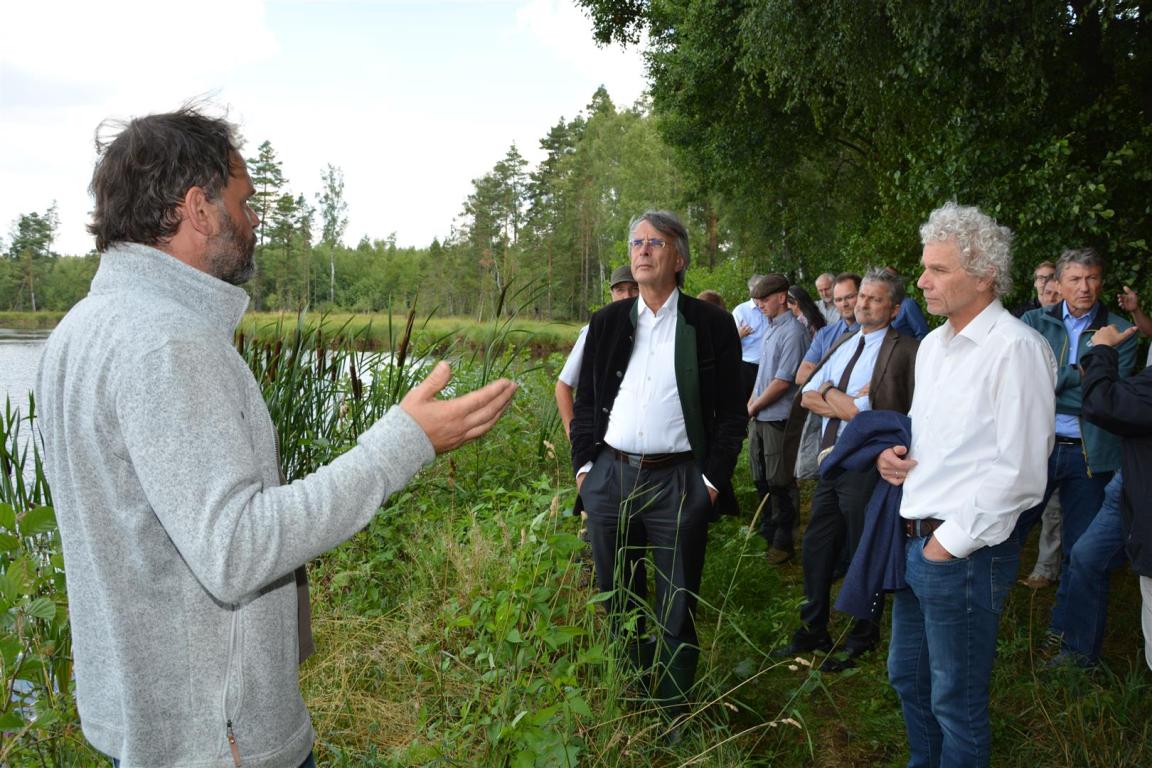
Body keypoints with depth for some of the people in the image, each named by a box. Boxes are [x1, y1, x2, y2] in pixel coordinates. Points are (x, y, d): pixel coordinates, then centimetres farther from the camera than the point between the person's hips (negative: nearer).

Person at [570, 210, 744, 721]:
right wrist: (583, 464, 3)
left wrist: (713, 480, -7)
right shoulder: (608, 322, 9)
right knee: (619, 601, 14)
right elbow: (585, 401, 12)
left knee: (677, 608, 6)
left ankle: (675, 715, 23)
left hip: (678, 482, -3)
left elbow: (730, 412, -1)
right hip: (609, 478, 4)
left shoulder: (712, 325, -1)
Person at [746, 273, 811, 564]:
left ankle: (782, 542, 15)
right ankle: (766, 533, 31)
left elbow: (783, 381, -19)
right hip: (758, 419, 8)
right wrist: (750, 404, 9)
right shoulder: (771, 328, 10)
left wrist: (754, 406, -9)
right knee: (762, 480, 17)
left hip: (778, 419, -8)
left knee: (779, 484, 2)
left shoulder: (793, 331, -16)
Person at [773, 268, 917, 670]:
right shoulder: (843, 344, 13)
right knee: (816, 549, 14)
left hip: (867, 467, -7)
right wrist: (847, 403, -11)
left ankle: (861, 641, 25)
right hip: (831, 462, 7)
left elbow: (867, 410, -20)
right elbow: (807, 396, 4)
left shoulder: (905, 351, -11)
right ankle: (814, 631, 29)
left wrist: (829, 393, -9)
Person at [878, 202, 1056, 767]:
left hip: (965, 552, -9)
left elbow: (1020, 472, -20)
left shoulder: (1016, 348, -16)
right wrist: (892, 453, 3)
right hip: (914, 541, 9)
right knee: (906, 677, 22)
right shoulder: (933, 345, 11)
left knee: (955, 700, 8)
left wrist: (951, 540, -16)